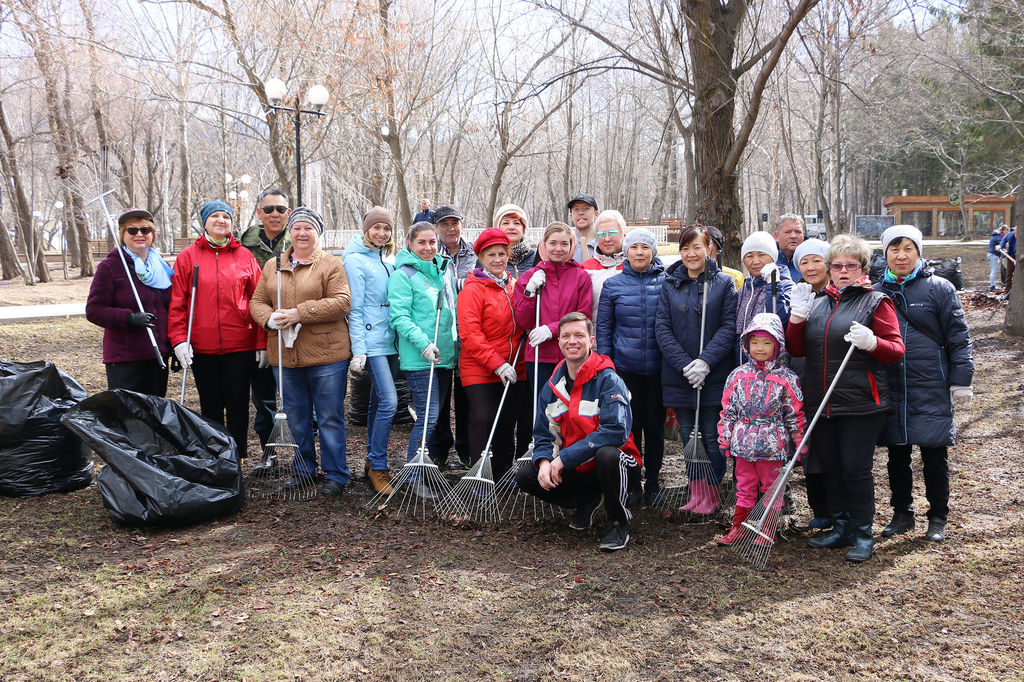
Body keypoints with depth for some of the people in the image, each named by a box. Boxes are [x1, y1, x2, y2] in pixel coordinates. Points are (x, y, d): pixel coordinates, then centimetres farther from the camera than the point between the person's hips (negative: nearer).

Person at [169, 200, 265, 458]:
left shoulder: (245, 256, 5)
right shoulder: (188, 256, 5)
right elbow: (177, 302, 2)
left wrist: (262, 343, -1)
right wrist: (179, 338, -8)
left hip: (240, 345, 0)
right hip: (203, 347, 0)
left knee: (238, 405, 5)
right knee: (210, 406, 10)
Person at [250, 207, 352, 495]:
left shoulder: (331, 265, -1)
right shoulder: (272, 266, 13)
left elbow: (341, 302, -12)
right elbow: (257, 301, 12)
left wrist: (300, 313, -19)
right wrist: (270, 318, -11)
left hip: (326, 355, -5)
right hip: (286, 355, 5)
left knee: (330, 418, 0)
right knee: (297, 418, 15)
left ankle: (336, 475, 10)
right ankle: (303, 469, 30)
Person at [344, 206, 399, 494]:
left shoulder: (389, 260, 14)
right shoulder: (355, 260, -7)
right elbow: (354, 308, -10)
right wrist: (358, 350, -14)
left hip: (390, 341, 7)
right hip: (371, 341, -7)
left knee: (379, 402, 13)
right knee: (389, 402, -14)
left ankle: (373, 463, 23)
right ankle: (378, 467, -3)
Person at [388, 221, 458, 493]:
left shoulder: (444, 270, 14)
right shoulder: (403, 274, -6)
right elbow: (399, 316, -13)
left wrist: (456, 345, 17)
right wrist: (423, 343, -24)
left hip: (445, 355, 7)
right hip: (418, 358, -7)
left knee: (435, 415, 13)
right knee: (428, 417, -10)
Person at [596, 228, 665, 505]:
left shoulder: (666, 282, 2)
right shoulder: (613, 285, 3)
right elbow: (603, 328, 6)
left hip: (657, 368, 0)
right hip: (624, 367, 0)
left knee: (655, 425, 8)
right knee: (630, 425, 5)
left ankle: (653, 482, 22)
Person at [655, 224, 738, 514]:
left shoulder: (723, 283, 1)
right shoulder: (670, 284, 6)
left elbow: (729, 327, -6)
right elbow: (662, 327, -1)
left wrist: (706, 361, -18)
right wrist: (684, 364, -13)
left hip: (713, 374, -2)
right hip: (678, 375, 3)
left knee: (711, 436, 2)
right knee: (688, 435, 9)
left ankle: (711, 494, 14)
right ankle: (696, 492, 20)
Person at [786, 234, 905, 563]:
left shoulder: (875, 302, 0)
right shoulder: (818, 303, 16)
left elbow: (896, 350, -5)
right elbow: (797, 350, 15)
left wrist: (872, 342, -25)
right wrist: (797, 317, -2)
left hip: (860, 403, -5)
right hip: (821, 402, 5)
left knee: (856, 468, -4)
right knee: (831, 467, 10)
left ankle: (862, 535, 8)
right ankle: (840, 527, 22)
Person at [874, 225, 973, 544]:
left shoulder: (939, 288, -2)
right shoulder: (877, 292, 7)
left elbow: (959, 338, -3)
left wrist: (961, 382, -7)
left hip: (931, 389, -3)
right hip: (890, 389, 3)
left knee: (934, 456, 5)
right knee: (897, 455, 11)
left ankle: (938, 517, 20)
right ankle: (902, 513, 26)